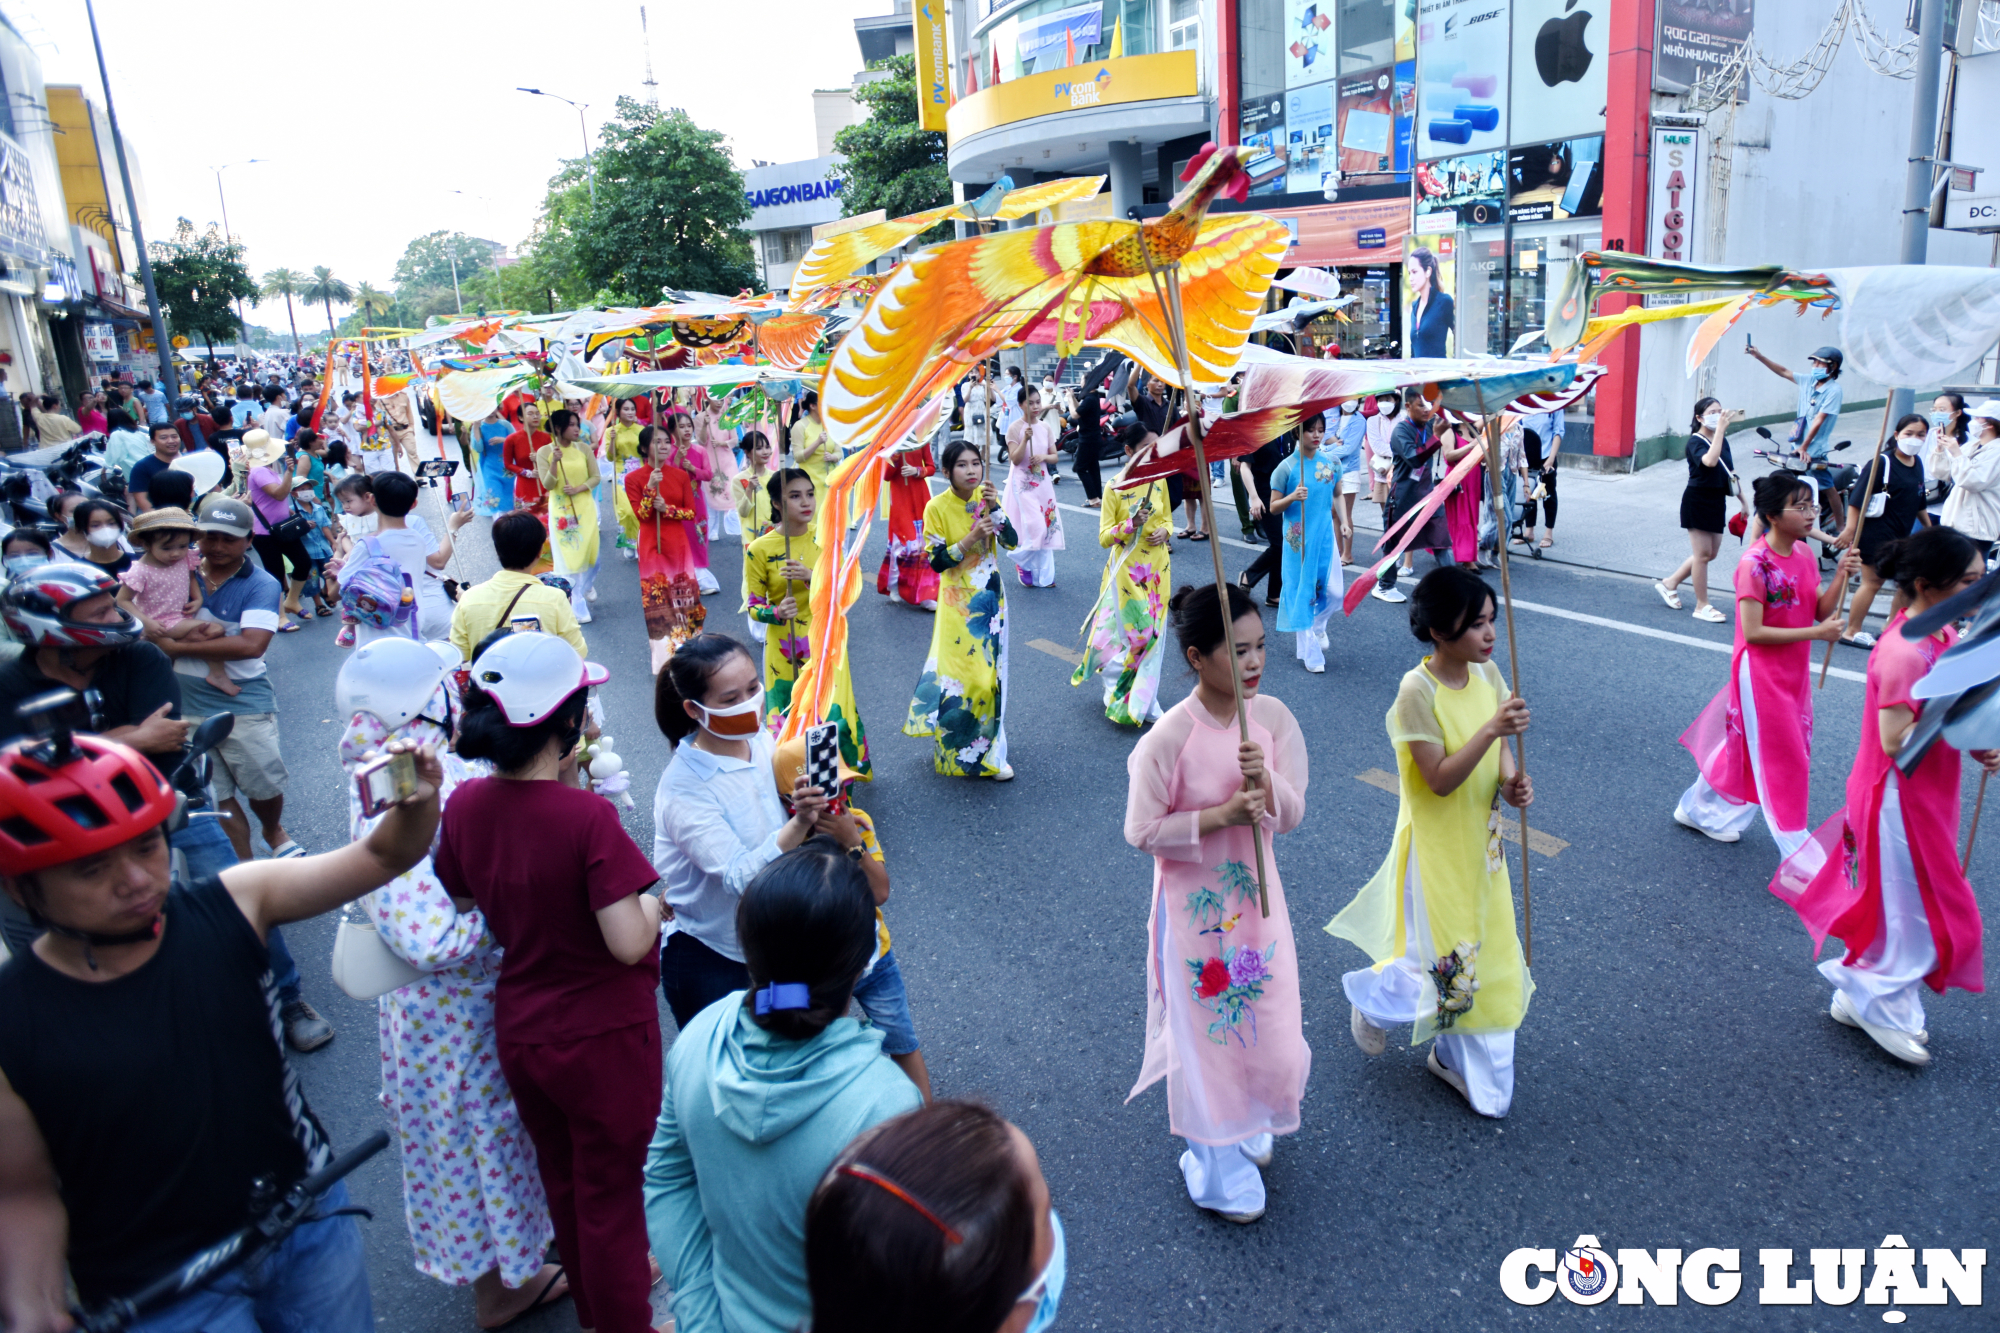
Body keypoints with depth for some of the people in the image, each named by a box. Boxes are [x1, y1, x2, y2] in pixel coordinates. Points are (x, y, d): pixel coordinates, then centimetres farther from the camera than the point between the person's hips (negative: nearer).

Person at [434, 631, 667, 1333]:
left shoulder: (464, 804, -10)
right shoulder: (587, 815, -29)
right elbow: (630, 943, -30)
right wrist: (652, 898, -9)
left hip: (519, 1031, 7)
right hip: (602, 1038, -6)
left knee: (562, 1180, 29)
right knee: (610, 1194, 16)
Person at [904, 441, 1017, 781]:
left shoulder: (986, 497, 1)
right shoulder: (937, 507, -11)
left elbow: (1011, 542, -5)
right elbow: (936, 561, -14)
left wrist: (995, 509, -17)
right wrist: (969, 540, -24)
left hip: (990, 598, 4)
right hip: (958, 603, -4)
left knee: (991, 673, 7)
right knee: (960, 673, -3)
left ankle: (988, 749, 20)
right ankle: (958, 750, 14)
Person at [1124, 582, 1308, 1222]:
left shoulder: (1273, 717, -8)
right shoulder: (1169, 738, -23)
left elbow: (1292, 814, -4)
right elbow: (1141, 831, -16)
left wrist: (1265, 783, -25)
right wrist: (1220, 815, -25)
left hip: (1258, 899, 5)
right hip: (1195, 908, -4)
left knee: (1270, 1025, 16)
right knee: (1206, 1030, 12)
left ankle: (1250, 1124, 48)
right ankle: (1218, 1166, 35)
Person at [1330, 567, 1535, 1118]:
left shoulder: (1487, 674, -3)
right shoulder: (1418, 691, -24)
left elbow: (1499, 746, 8)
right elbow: (1440, 780, -25)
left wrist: (1511, 779, -13)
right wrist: (1492, 728, -35)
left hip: (1481, 841, 7)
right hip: (1436, 848, -7)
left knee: (1484, 952, 16)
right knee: (1445, 958, 4)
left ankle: (1453, 1057, 36)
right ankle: (1372, 996, 35)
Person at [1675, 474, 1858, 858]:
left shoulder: (1805, 554, 2)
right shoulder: (1754, 564, -22)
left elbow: (1821, 612, 1)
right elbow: (1753, 632, -23)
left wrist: (1840, 575, -13)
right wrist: (1816, 633, -22)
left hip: (1794, 672, 8)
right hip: (1761, 673, -8)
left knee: (1745, 746, 18)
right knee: (1780, 758, 1)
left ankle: (1699, 809, 37)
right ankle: (1797, 851, 13)